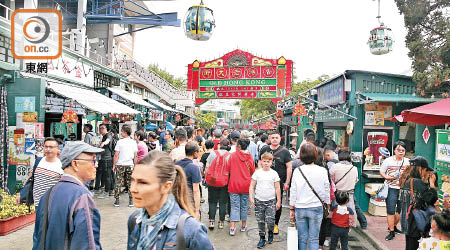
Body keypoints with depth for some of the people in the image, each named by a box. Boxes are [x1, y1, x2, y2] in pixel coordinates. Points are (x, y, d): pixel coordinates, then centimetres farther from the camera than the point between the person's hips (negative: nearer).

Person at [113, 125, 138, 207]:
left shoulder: (120, 142, -7)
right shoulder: (134, 142, 1)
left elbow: (116, 155, -7)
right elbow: (135, 156, 3)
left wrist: (114, 165, 2)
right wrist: (135, 165, 13)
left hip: (120, 165, -2)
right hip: (130, 165, 2)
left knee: (118, 183, 6)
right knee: (130, 183, 9)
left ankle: (117, 201, 8)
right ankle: (131, 201, 10)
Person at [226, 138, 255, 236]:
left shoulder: (232, 156, -9)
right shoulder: (250, 157, -3)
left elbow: (227, 170, -2)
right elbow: (252, 172, 7)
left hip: (234, 185, -2)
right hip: (246, 185, 2)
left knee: (234, 206, 2)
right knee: (244, 206, 14)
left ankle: (232, 227, -5)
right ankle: (243, 226, 24)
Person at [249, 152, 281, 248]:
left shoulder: (274, 173, 0)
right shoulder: (257, 173, 1)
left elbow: (277, 188, 3)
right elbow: (252, 186, 2)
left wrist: (278, 201, 2)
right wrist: (251, 197, -8)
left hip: (271, 201, -1)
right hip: (259, 200, 1)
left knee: (270, 221, -7)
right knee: (260, 221, 7)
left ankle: (270, 232, 24)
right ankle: (262, 238, 23)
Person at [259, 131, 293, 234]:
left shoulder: (284, 151, -2)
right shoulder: (264, 150, 5)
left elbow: (289, 167, -3)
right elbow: (260, 164, 14)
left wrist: (287, 182, -8)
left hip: (279, 182, -2)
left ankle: (275, 224, 19)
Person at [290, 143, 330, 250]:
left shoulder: (297, 171, -6)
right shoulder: (322, 171, -8)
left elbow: (293, 192, -1)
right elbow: (326, 191, 0)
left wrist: (292, 209, 9)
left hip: (300, 209, 1)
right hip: (316, 209, -1)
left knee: (302, 238, 12)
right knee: (314, 239, 8)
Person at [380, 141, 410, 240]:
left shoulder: (408, 161, 7)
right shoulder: (388, 161, -1)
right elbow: (381, 172, 4)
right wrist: (387, 177, -14)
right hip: (391, 188, -3)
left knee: (400, 210, 12)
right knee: (390, 211, -5)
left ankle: (394, 226, 35)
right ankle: (391, 232, 2)